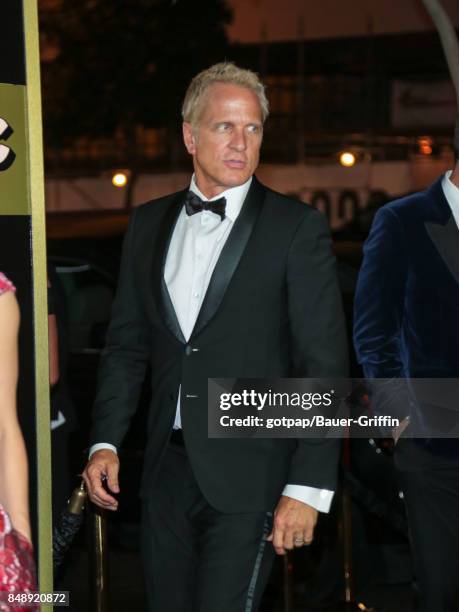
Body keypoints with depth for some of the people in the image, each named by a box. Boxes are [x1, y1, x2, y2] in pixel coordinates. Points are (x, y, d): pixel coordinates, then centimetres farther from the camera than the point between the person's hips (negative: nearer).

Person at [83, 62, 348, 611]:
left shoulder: (296, 228, -5)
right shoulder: (149, 224, 10)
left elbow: (324, 365, -7)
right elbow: (127, 343, 15)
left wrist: (308, 487, -13)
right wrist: (105, 442, 3)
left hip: (249, 477, -5)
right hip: (167, 468, 5)